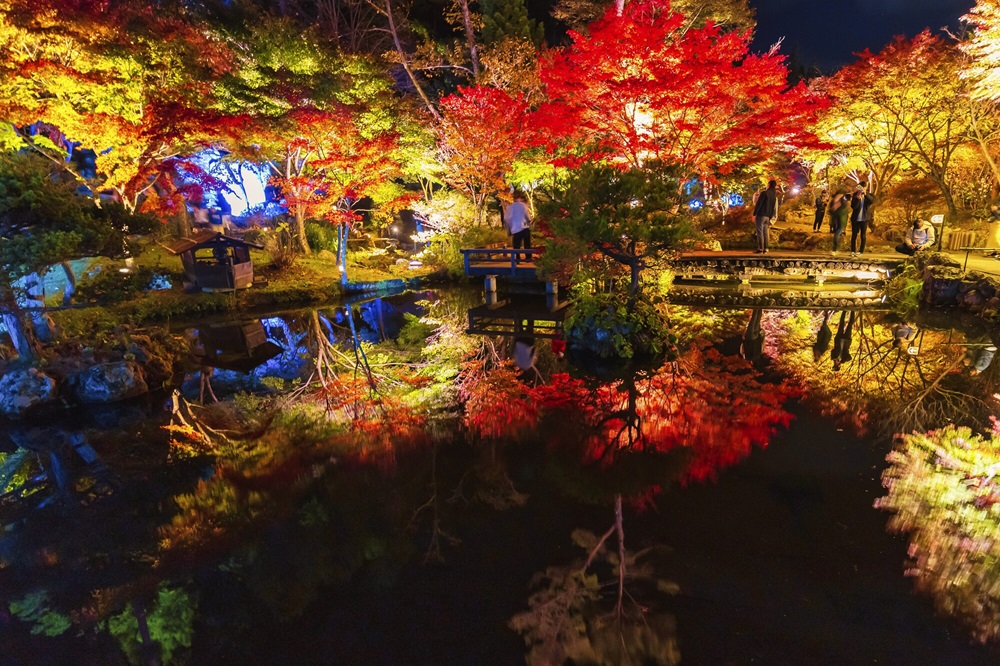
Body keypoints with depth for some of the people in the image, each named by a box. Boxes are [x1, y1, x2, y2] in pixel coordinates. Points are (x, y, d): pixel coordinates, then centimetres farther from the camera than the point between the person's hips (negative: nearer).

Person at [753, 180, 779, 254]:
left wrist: (754, 214, -11)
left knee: (760, 232, -8)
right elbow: (774, 209, 16)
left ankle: (760, 249, -13)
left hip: (761, 215, -7)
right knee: (765, 233, 7)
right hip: (767, 217, 7)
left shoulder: (764, 193, -6)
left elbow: (758, 204, -12)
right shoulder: (774, 196, 15)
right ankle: (765, 249, 4)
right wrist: (770, 218, 18)